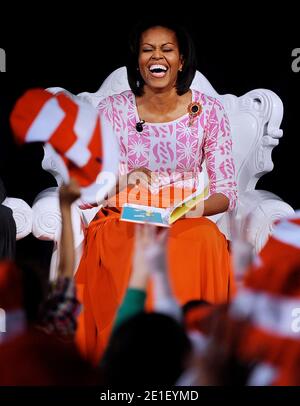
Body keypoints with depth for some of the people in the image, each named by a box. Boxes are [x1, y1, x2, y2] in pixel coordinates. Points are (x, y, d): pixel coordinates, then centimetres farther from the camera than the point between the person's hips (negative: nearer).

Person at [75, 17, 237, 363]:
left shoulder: (208, 111, 1)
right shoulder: (112, 110, 1)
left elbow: (227, 191, 1)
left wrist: (200, 207, -21)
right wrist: (126, 179, -23)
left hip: (186, 224, 1)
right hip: (121, 220, -1)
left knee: (204, 241, -34)